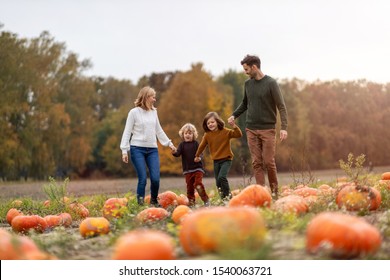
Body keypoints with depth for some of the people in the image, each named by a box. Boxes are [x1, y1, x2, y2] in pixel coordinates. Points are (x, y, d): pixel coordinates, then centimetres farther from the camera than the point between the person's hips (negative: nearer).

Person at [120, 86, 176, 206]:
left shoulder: (154, 112, 12)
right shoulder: (134, 112, -2)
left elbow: (159, 130, 22)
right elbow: (127, 132, -1)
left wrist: (169, 143, 21)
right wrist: (124, 150, -8)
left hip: (153, 150, 4)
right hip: (137, 149, -4)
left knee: (155, 178, -4)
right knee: (143, 179, -10)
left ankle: (154, 201, 19)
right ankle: (140, 203, 4)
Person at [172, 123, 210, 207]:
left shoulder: (195, 143, 1)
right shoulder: (182, 144, 3)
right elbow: (178, 153, -8)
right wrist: (174, 153, -31)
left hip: (197, 168, -2)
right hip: (187, 169, 2)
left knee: (198, 184, -14)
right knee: (189, 187, 5)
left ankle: (206, 200, -4)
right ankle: (191, 203, 14)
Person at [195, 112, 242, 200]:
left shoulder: (226, 132, -8)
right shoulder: (207, 135, 2)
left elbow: (239, 134, -15)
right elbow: (202, 146, 16)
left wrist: (234, 126, -31)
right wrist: (197, 156, 27)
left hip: (226, 159, -4)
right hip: (216, 161, 4)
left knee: (222, 177, -22)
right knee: (218, 182, 4)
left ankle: (227, 194, -7)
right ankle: (223, 197, 15)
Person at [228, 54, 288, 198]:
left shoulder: (271, 83, -6)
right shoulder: (248, 84, 9)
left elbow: (281, 106, -8)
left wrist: (284, 127, -19)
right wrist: (234, 115, 8)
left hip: (268, 129, -4)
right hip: (251, 129, 4)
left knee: (268, 162, -3)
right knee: (257, 162, 0)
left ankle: (274, 190, 14)